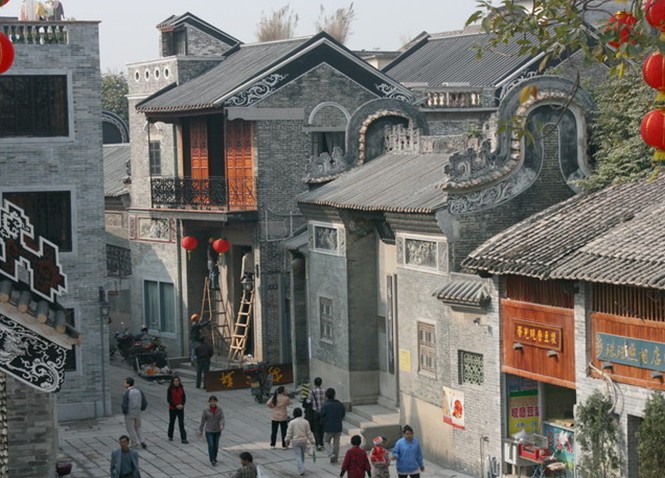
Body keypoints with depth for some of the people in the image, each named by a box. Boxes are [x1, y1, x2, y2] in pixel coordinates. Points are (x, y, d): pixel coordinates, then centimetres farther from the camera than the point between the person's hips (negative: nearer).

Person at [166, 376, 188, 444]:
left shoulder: (181, 388, 1)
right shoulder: (170, 389, -8)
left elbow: (184, 398, 5)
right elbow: (169, 399, -12)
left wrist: (182, 405, -13)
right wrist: (176, 406, -17)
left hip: (181, 408, 2)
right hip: (172, 409, -2)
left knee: (181, 424, -5)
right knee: (171, 423, 13)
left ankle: (183, 439, -9)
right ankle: (170, 437, 32)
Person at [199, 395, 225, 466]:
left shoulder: (219, 410, -4)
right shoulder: (206, 410, -8)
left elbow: (222, 418, -12)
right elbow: (203, 420, -2)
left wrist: (222, 425, -32)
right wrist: (200, 430, 2)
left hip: (217, 431, 2)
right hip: (209, 431, -2)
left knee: (216, 445, 13)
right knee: (211, 445, -9)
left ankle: (214, 458, 32)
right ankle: (212, 460, -3)